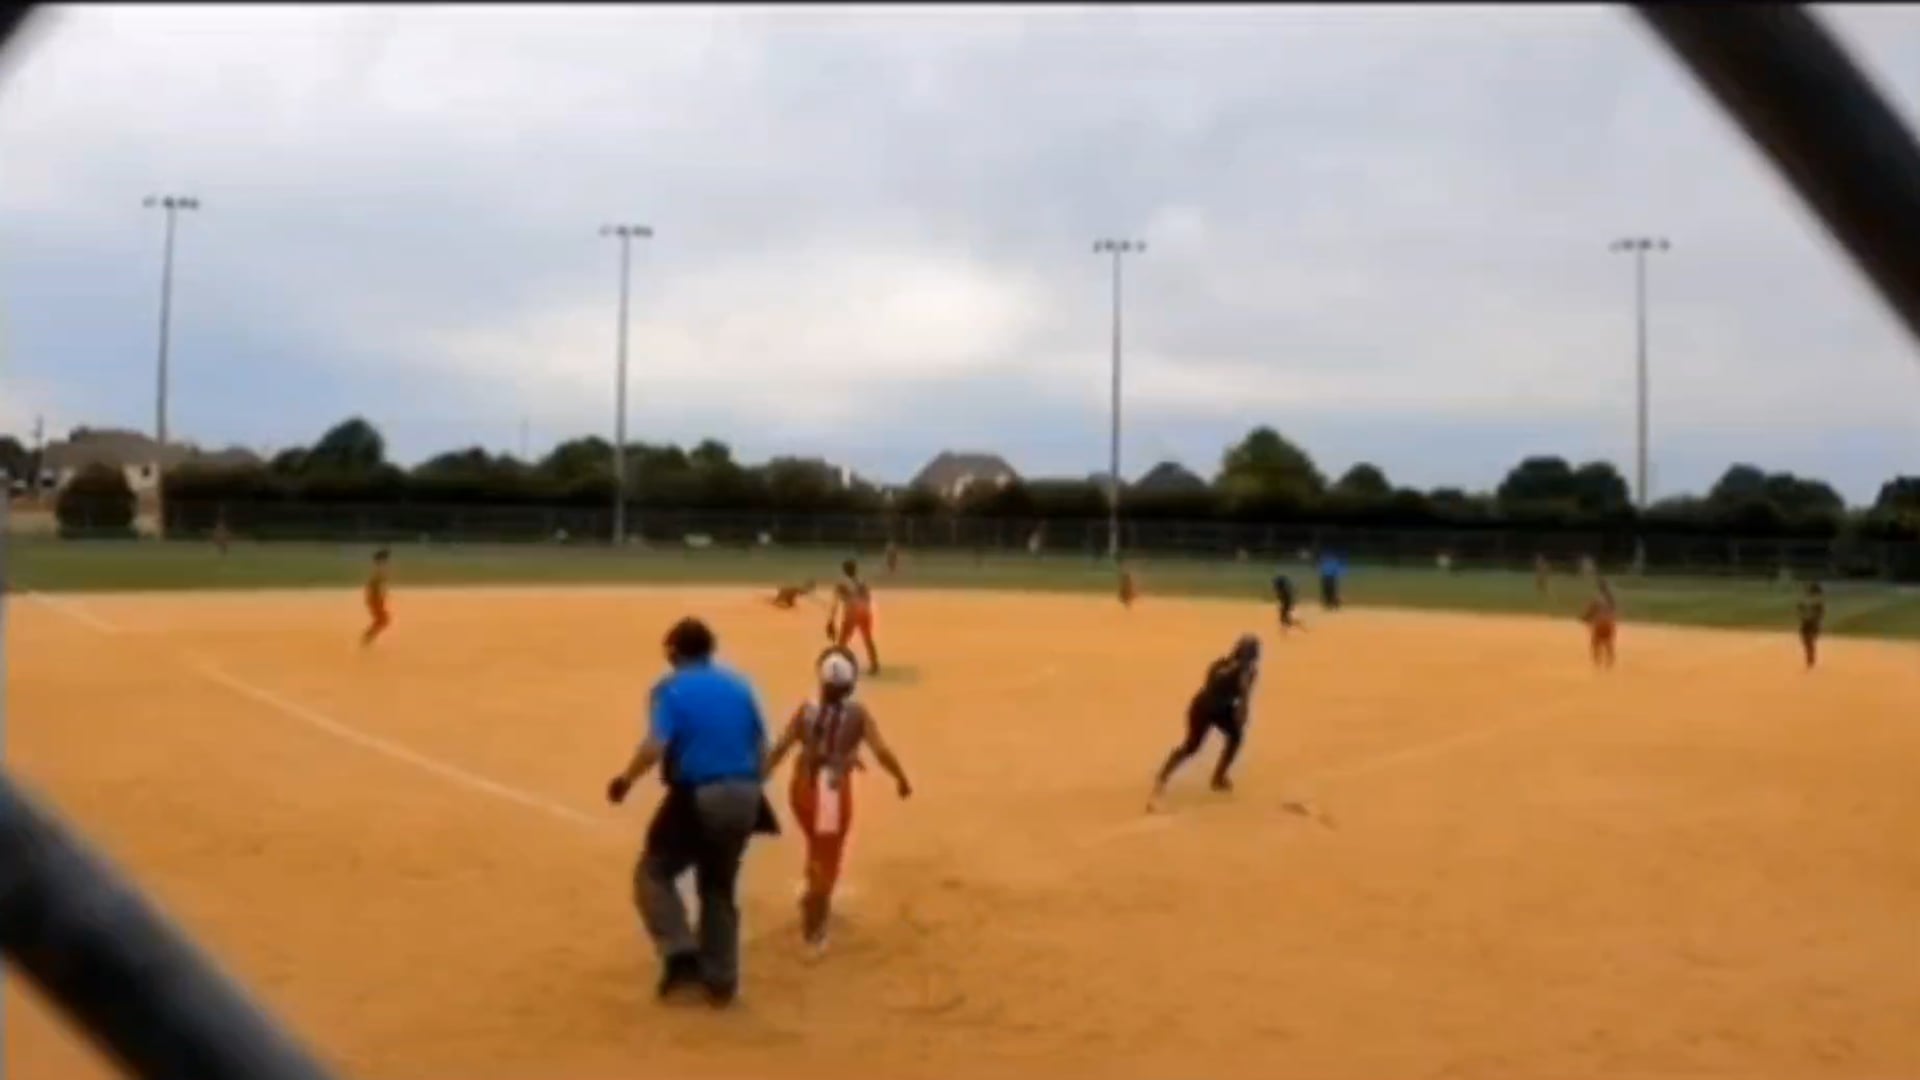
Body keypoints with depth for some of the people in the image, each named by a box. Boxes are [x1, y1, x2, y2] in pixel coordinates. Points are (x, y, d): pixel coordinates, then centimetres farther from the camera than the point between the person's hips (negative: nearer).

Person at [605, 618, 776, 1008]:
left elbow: (655, 746, -18)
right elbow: (761, 747, 11)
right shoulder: (738, 685, 12)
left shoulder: (670, 688, -4)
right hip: (743, 796, 6)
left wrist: (625, 780, -3)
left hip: (697, 797, -6)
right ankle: (720, 980, 23)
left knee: (653, 872, 13)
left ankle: (681, 956, -3)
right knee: (720, 886, 20)